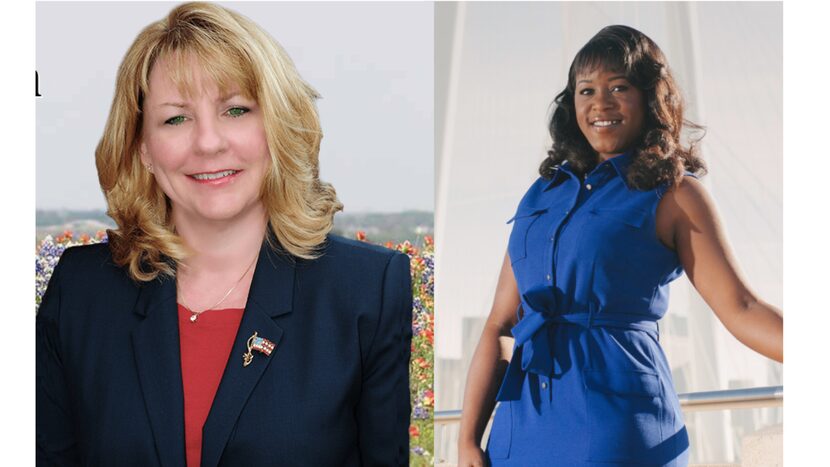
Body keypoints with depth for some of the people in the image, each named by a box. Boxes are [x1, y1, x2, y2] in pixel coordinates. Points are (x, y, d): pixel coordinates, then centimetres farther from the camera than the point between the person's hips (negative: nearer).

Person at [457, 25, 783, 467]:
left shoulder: (673, 194, 0)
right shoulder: (543, 194, 12)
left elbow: (741, 309, -8)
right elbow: (499, 326, 9)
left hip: (615, 426, -4)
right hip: (523, 425, 4)